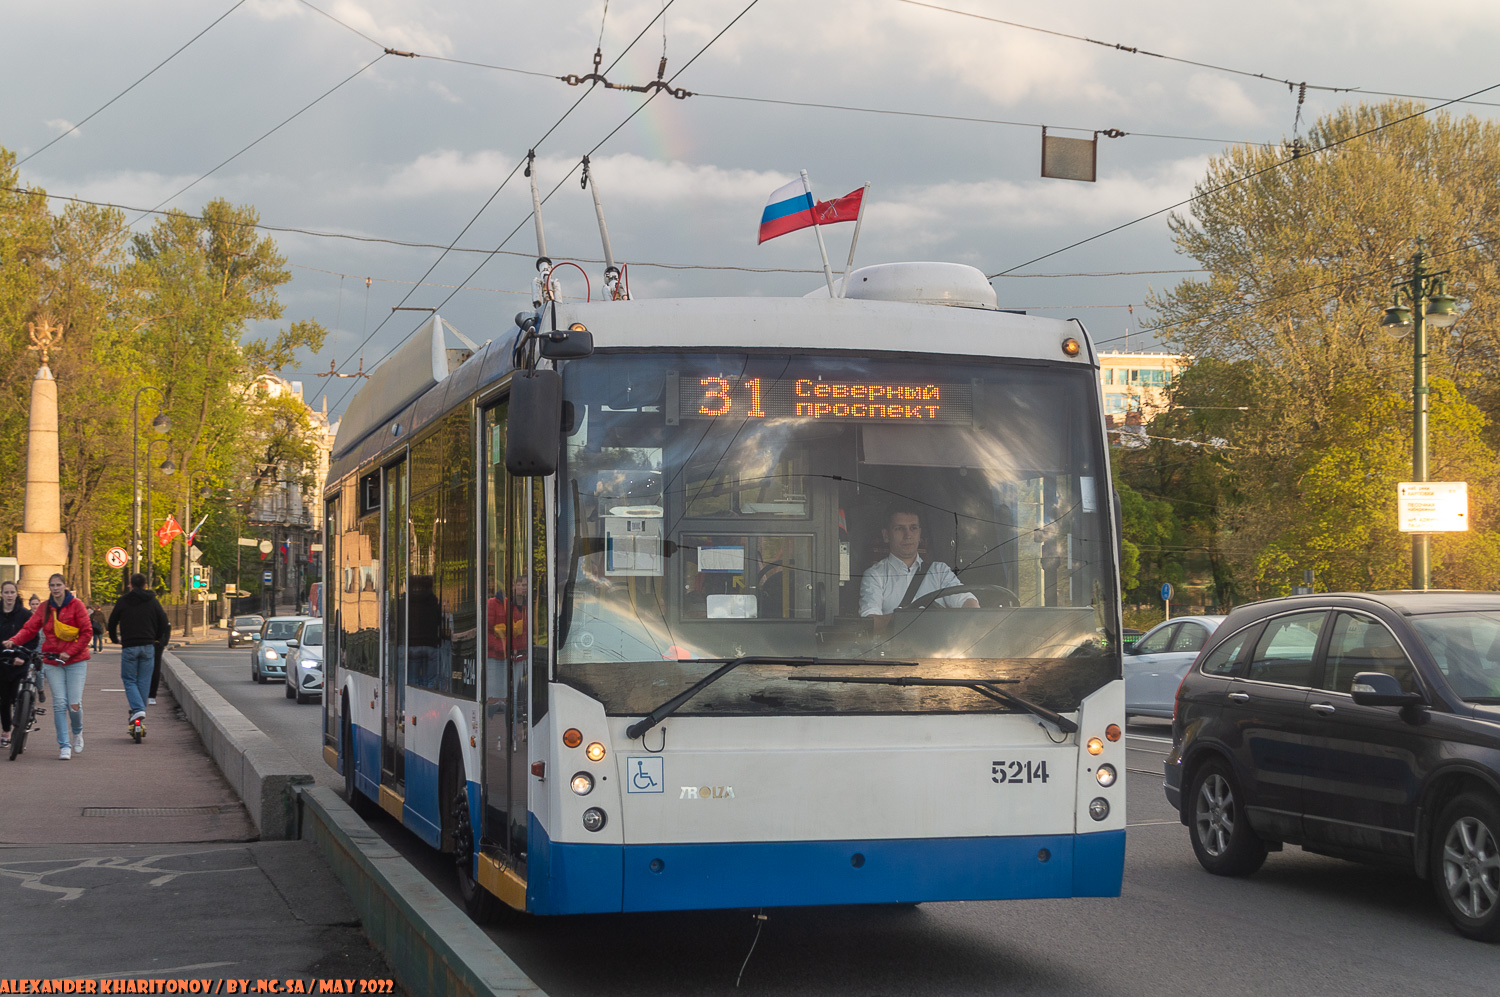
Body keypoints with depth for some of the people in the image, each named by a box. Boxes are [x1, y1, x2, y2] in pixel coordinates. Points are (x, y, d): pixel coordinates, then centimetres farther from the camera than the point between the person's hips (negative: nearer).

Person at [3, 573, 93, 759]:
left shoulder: (75, 605, -3)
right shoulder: (44, 608, 7)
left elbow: (87, 632, -4)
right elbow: (30, 628, 0)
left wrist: (69, 652, -11)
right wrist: (14, 641, -18)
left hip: (75, 661, -2)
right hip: (53, 662, 2)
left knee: (74, 704, -8)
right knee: (59, 703, -5)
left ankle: (77, 733, 23)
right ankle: (64, 745, 3)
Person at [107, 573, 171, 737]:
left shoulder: (123, 601, 2)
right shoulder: (152, 601, 6)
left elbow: (112, 622, 9)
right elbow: (163, 622, 8)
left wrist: (114, 639, 27)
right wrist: (158, 639, 26)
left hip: (129, 647, -2)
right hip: (148, 646, 2)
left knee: (129, 680, 5)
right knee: (144, 681, 9)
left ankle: (137, 710, -16)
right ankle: (140, 713, 11)